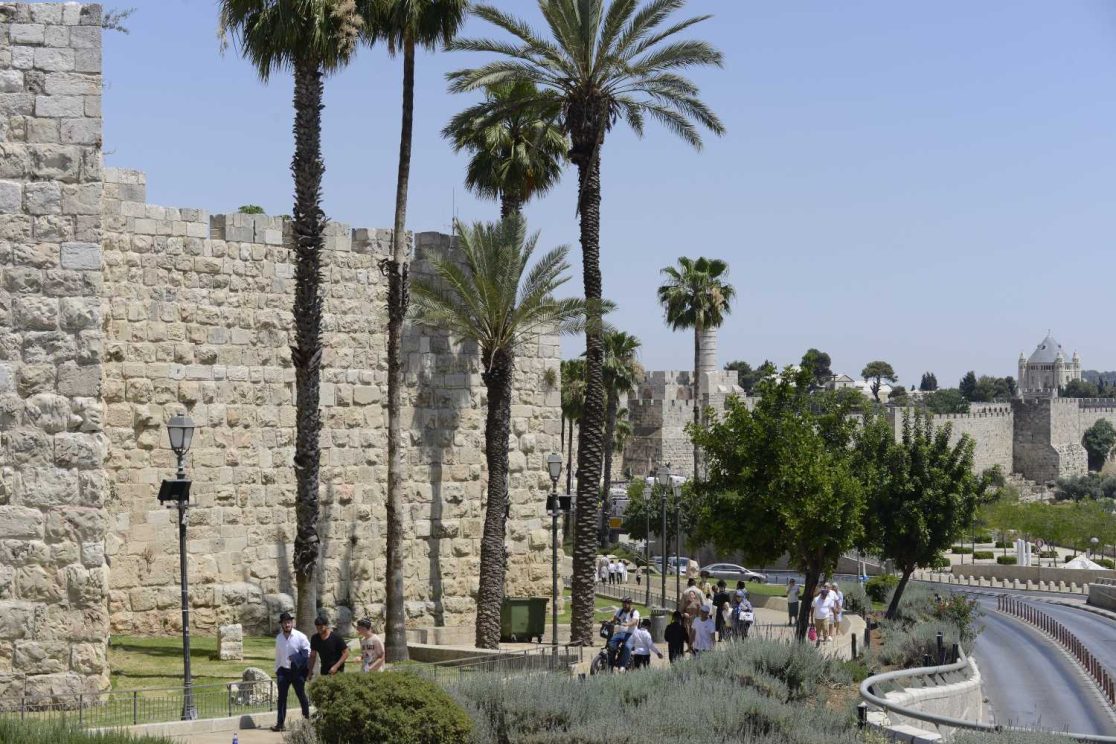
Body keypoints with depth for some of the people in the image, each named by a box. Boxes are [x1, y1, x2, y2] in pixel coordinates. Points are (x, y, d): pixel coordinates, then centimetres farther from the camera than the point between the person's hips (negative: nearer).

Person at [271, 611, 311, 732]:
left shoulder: (300, 636, -8)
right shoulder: (279, 638, 7)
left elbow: (308, 652, -5)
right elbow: (278, 656, 14)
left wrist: (301, 661, -16)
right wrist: (277, 671, 15)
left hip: (297, 672, -4)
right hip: (283, 671, 4)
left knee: (301, 696, 6)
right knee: (282, 697, 2)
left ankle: (307, 717, 22)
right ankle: (280, 723, 4)